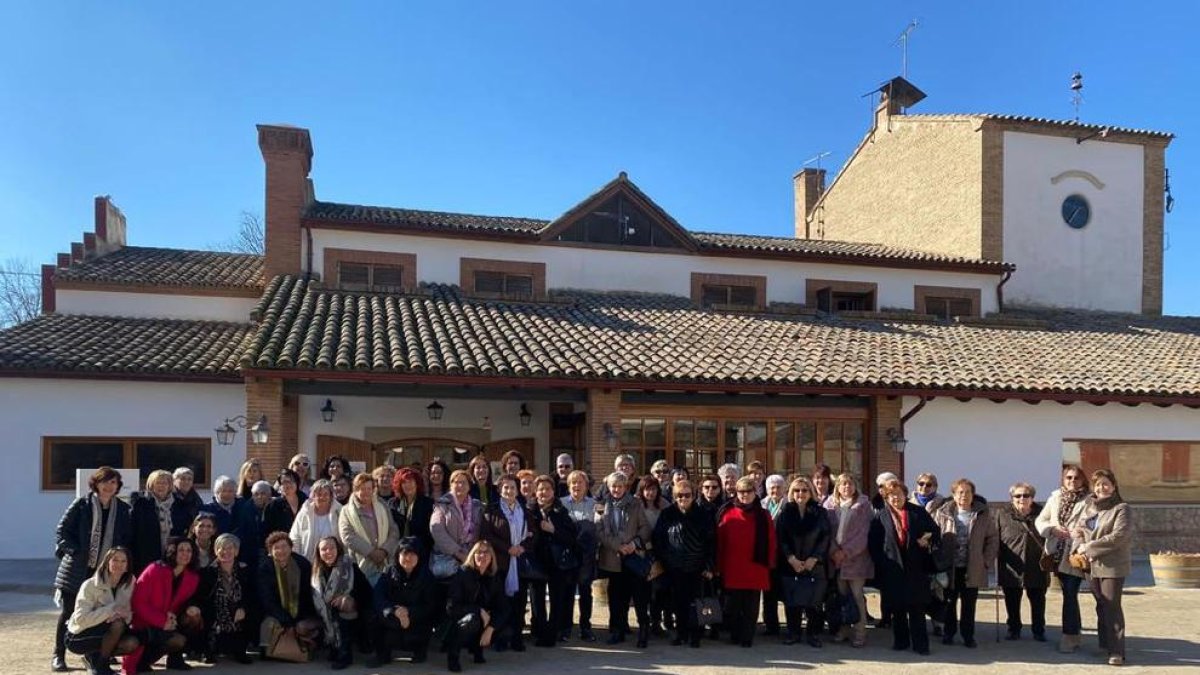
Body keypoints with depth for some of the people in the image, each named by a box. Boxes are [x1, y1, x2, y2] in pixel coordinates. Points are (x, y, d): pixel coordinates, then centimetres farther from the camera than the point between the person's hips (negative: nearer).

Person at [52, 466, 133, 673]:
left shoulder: (123, 509, 5)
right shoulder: (81, 505, -3)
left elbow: (128, 539, 11)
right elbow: (62, 530, -2)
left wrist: (121, 560, 0)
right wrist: (74, 552, -10)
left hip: (107, 570, 2)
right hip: (77, 568, -2)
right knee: (68, 611, 4)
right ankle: (58, 655, 14)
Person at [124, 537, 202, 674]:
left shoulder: (192, 577, -4)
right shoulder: (154, 571, -19)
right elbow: (138, 602, -19)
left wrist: (191, 608, -17)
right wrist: (162, 621, -26)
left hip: (171, 622, 6)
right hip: (145, 624, -6)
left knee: (195, 619, -21)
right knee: (178, 640, -28)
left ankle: (175, 657, 1)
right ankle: (141, 661, -2)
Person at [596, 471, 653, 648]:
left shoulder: (635, 505, 4)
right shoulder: (603, 506, 4)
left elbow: (645, 527, 1)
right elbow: (599, 532, -3)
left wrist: (635, 543, -14)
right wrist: (618, 546, -11)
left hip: (634, 556, -1)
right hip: (613, 558, 1)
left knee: (640, 596, -6)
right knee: (617, 597, 8)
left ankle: (644, 631, 3)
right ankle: (617, 631, 19)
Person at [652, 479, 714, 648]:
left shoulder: (702, 515, 0)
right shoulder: (667, 514, 2)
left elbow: (711, 542, 1)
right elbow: (658, 538, 4)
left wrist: (709, 567, -3)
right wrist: (662, 559, -1)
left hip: (696, 568, -1)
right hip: (674, 568, 1)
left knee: (694, 601, -1)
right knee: (678, 602, 6)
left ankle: (695, 634, 11)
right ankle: (681, 633, 19)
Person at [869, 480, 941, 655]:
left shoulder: (919, 513, 7)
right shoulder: (879, 517, 4)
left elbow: (935, 530, 11)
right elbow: (873, 544, 4)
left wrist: (928, 540, -9)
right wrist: (880, 564, -4)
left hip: (916, 567, 0)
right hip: (893, 568, 0)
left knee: (917, 607, 2)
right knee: (897, 608, 8)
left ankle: (920, 644, 8)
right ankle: (900, 641, 20)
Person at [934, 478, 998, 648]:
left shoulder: (983, 514, 0)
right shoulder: (943, 514, -3)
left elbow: (993, 539, 3)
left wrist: (987, 562, -2)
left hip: (973, 569, 0)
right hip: (949, 568, 0)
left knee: (969, 604, 8)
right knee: (949, 602, 11)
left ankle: (968, 636, 20)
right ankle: (948, 633, 24)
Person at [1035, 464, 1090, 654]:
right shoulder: (1055, 498, 10)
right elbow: (1040, 521, 10)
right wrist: (1053, 529, -8)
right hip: (1058, 554, 5)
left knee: (1070, 596, -6)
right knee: (1068, 595, 14)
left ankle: (1069, 638, 2)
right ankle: (1074, 635, 25)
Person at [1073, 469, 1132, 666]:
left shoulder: (1121, 509, -8)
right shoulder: (1089, 506, 11)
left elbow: (1118, 536, -17)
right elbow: (1078, 529, 11)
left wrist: (1089, 546, -15)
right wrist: (1080, 547, -10)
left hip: (1113, 566, -6)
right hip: (1092, 565, 6)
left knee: (1112, 607, -5)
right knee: (1101, 607, 15)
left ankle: (1117, 651, 1)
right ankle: (1105, 644, 26)